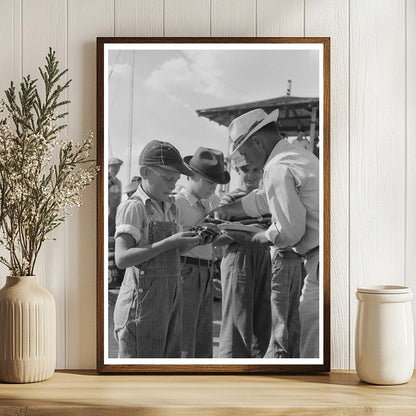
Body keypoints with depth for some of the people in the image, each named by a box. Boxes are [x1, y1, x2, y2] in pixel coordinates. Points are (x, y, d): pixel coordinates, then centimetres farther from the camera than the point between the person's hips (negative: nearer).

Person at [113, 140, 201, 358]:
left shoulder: (170, 207, 13)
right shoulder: (133, 207, -11)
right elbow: (122, 258, -21)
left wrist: (194, 240, 1)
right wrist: (169, 242, -23)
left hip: (171, 298, 8)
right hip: (143, 300, -8)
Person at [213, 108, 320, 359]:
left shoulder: (278, 168, -13)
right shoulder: (301, 155, 20)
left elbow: (289, 231, -17)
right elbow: (262, 200, 33)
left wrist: (253, 238, 1)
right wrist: (220, 211, 39)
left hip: (322, 258, -10)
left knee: (312, 350, -3)